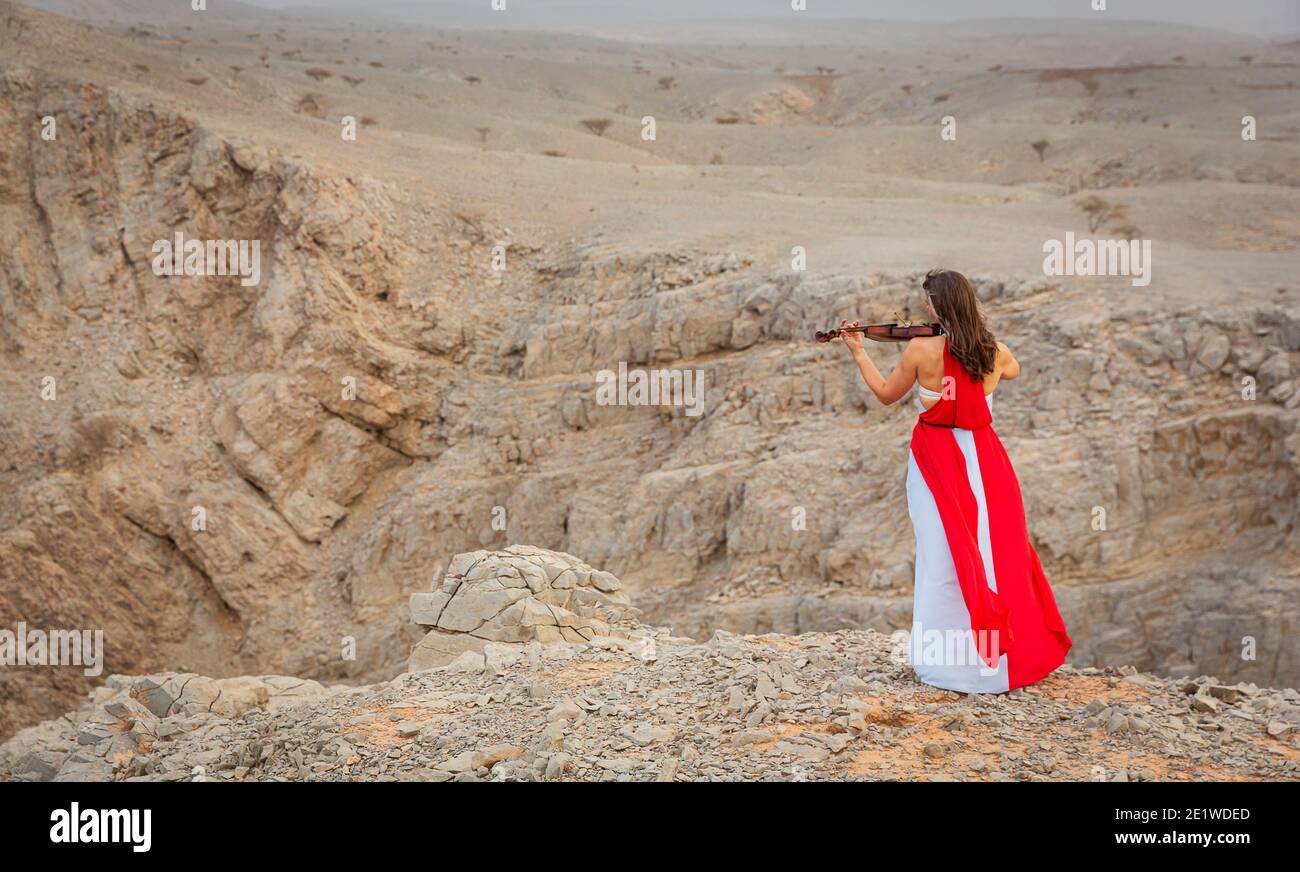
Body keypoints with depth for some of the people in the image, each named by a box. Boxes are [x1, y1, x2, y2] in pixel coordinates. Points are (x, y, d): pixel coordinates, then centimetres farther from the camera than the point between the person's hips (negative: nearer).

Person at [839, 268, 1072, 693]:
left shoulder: (921, 350, -12)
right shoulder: (996, 353, -1)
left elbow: (886, 394, 3)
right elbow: (1013, 371, 23)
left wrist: (858, 351, 13)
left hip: (938, 461, -3)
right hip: (984, 462, 3)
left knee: (945, 558, 2)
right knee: (997, 552, 11)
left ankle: (950, 660, 7)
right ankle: (1011, 653, 19)